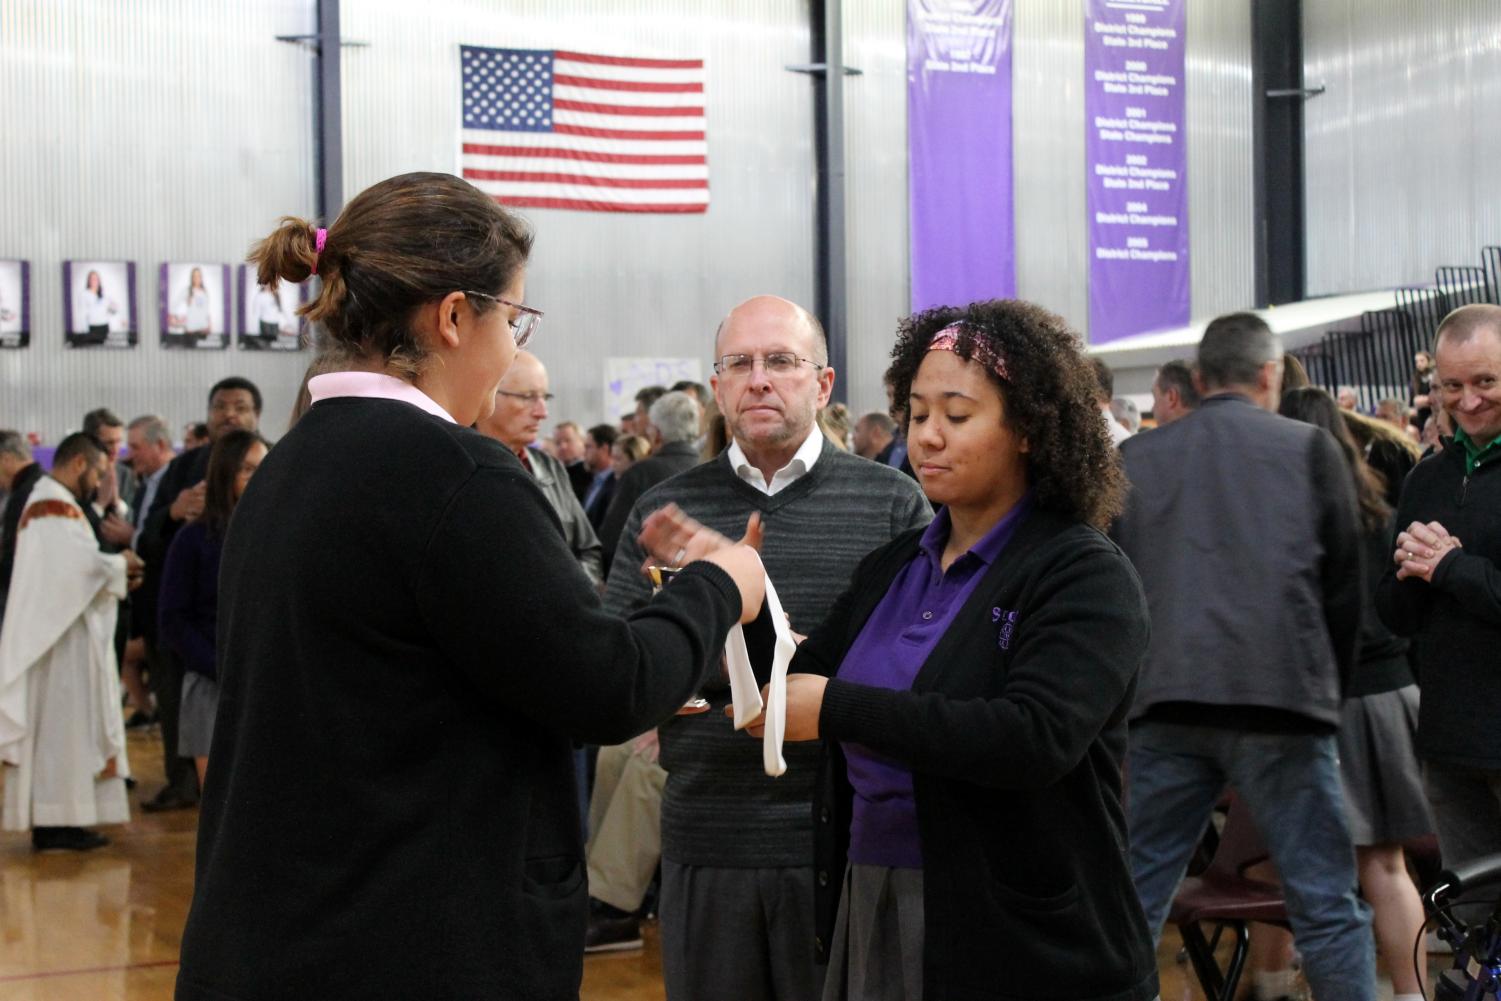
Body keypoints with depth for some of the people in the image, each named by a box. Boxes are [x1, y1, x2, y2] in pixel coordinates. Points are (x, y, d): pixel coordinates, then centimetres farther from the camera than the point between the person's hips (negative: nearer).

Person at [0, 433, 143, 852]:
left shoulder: (53, 503, 17)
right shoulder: (54, 506, -15)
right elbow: (85, 564, -23)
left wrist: (115, 572, 7)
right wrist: (122, 564, -5)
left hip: (67, 639, 10)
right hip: (60, 640, -10)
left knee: (59, 728, 10)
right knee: (59, 723, -7)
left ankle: (53, 819, 13)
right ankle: (54, 822, -4)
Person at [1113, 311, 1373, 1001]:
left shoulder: (1135, 458, 10)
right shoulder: (1310, 449, 4)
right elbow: (1345, 583, 6)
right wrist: (1329, 686, 18)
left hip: (1167, 708, 3)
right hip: (1282, 705, -2)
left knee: (1135, 900, 8)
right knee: (1325, 906, 3)